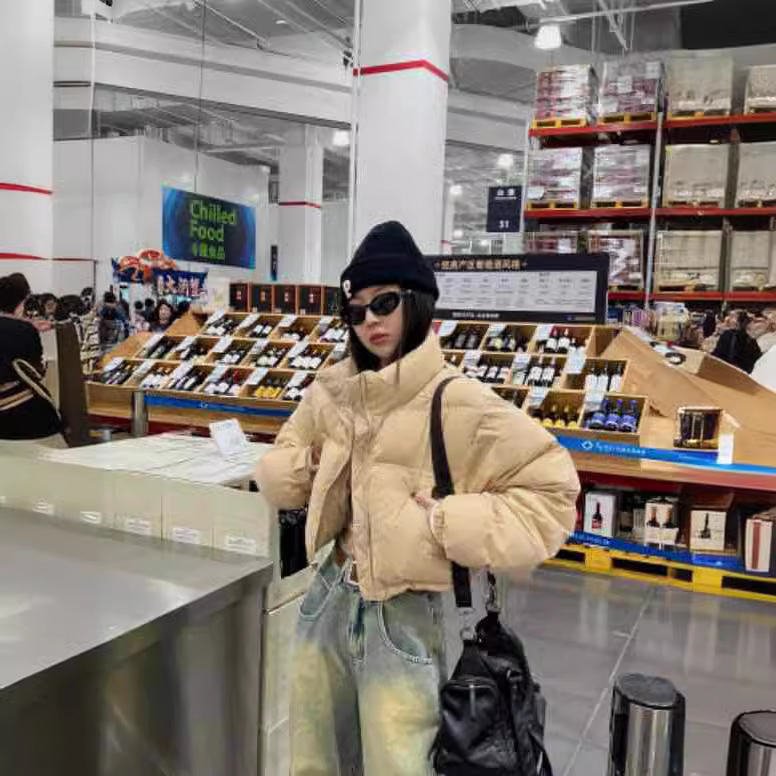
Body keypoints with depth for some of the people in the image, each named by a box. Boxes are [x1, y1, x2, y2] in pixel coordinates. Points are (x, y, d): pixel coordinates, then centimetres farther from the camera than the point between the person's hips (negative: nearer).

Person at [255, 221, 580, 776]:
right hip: (330, 600, 6)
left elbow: (551, 490, -17)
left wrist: (446, 523, -22)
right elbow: (279, 471, 15)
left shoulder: (457, 405, -18)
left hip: (403, 618, -5)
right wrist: (306, 468, -7)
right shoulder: (333, 393, 1)